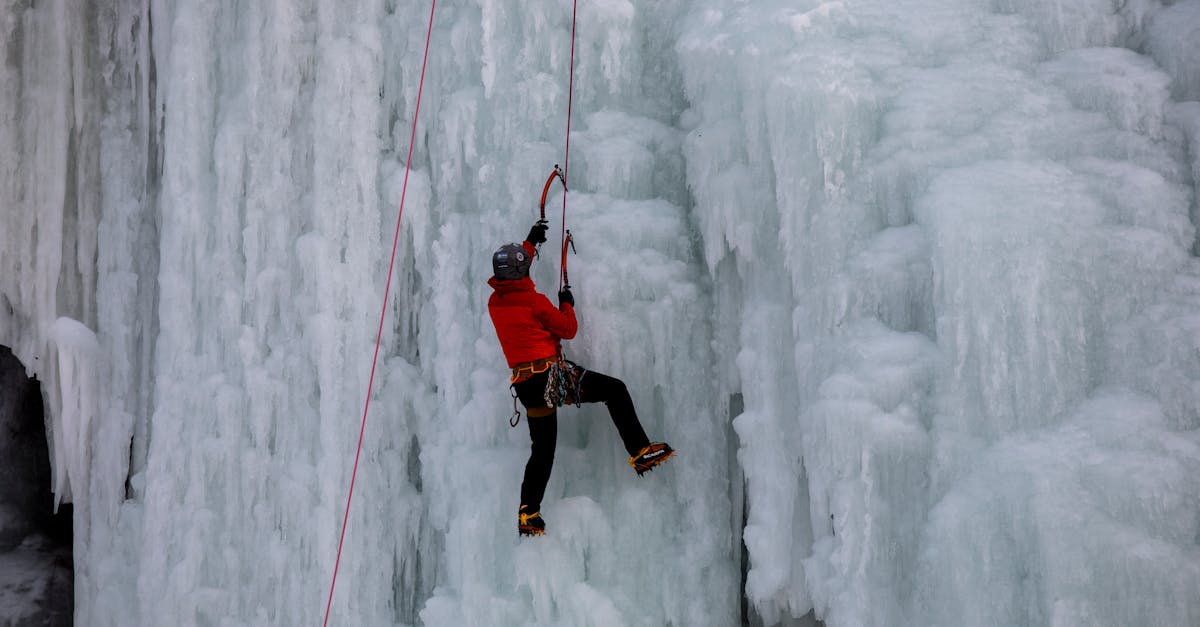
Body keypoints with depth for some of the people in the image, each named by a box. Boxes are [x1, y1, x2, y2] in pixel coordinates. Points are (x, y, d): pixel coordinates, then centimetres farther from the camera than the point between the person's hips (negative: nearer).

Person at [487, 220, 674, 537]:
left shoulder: (495, 303, 9)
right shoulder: (534, 300, -10)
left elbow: (509, 274, 31)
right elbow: (569, 329, 0)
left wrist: (531, 241, 41)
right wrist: (567, 304, 19)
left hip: (525, 387, 7)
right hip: (551, 376, -7)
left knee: (542, 450, 14)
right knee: (615, 389, 5)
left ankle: (528, 515, 9)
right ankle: (640, 453, -3)